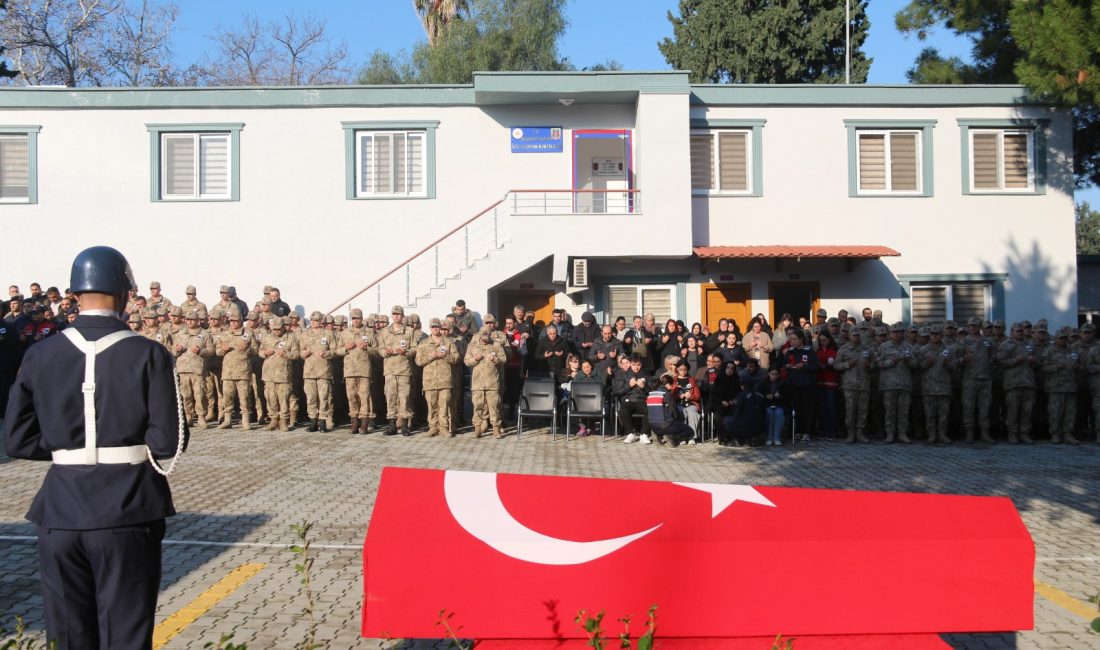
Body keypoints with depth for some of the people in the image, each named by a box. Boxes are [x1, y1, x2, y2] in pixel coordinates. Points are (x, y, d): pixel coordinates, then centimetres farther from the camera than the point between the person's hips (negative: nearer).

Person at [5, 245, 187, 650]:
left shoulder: (39, 356, 1)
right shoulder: (149, 354, -9)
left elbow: (17, 441, 1)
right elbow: (169, 443, -13)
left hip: (60, 514, 3)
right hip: (127, 511, -3)